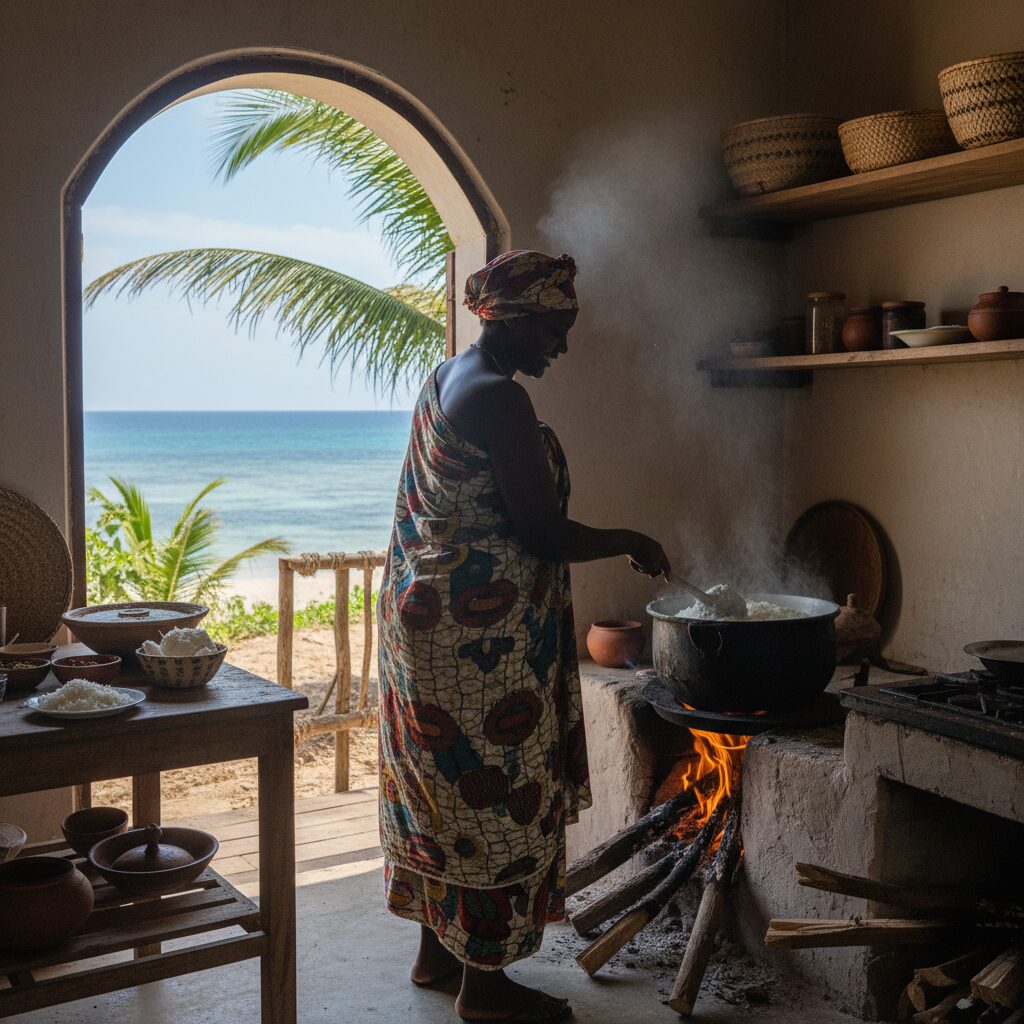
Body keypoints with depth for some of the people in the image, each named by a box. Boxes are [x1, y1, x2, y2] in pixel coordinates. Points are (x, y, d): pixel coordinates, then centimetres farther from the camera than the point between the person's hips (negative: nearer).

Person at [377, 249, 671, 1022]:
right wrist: (631, 543, -5)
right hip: (484, 635, -10)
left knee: (444, 785, 18)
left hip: (425, 616, 10)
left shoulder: (446, 380, 11)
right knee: (500, 795, 2)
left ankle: (437, 950, 32)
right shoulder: (500, 400, -19)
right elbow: (543, 534, -21)